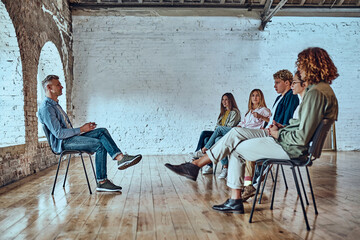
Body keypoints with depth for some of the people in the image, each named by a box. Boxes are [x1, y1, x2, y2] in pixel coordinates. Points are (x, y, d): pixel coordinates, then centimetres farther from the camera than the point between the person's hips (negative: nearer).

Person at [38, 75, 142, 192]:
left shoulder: (55, 104, 21)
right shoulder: (46, 108, -13)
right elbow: (58, 133, -21)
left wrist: (84, 127, 8)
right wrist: (81, 129, -16)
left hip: (71, 137, 9)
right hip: (62, 143, -9)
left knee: (102, 131, -9)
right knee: (100, 145, -24)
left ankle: (121, 158, -23)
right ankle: (101, 182, -19)